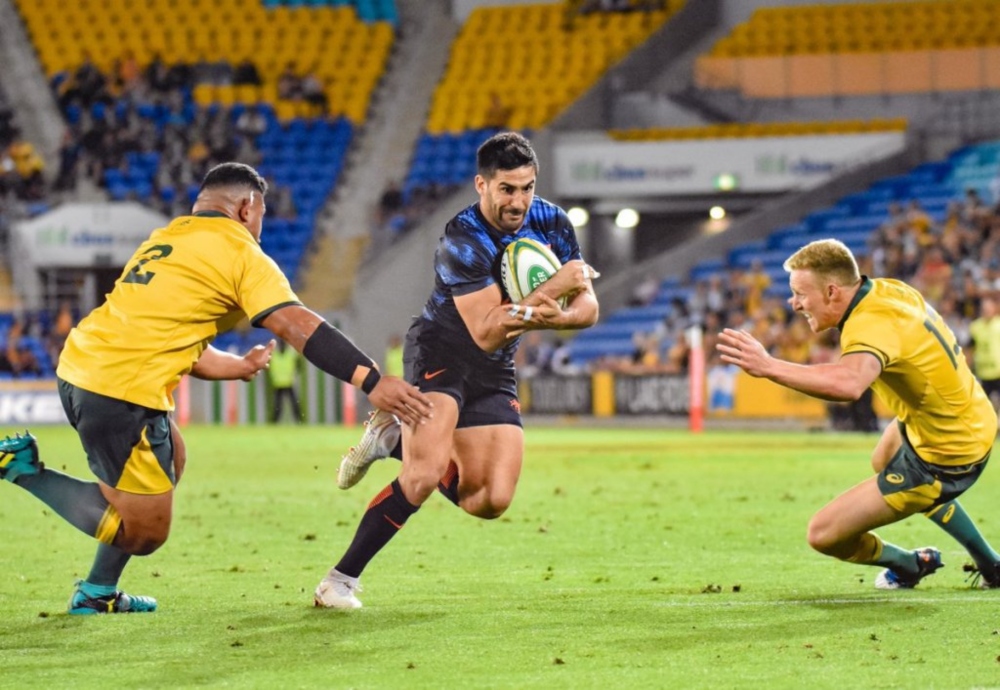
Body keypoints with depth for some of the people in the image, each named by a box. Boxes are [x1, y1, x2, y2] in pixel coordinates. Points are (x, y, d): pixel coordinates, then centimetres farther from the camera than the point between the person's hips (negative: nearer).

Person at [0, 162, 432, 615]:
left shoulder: (164, 238, 22)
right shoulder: (239, 251, -1)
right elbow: (299, 326, -12)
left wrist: (236, 367, 36)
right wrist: (370, 381, -17)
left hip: (78, 368, 9)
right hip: (121, 390, -9)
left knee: (169, 459, 27)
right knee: (145, 534, 2)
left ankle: (98, 594, 26)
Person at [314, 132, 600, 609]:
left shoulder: (551, 223, -6)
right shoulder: (462, 242, -25)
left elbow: (587, 308, -3)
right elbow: (485, 333, -29)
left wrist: (552, 317, -25)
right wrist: (552, 289, -33)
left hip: (494, 373, 6)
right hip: (440, 352, -6)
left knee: (491, 502, -3)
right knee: (424, 477, -27)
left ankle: (397, 439, 19)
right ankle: (341, 580, -15)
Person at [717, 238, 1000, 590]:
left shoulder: (872, 324, -31)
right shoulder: (887, 288, -3)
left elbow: (848, 383, -54)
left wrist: (769, 366, -56)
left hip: (943, 459, -10)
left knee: (823, 534, -6)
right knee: (884, 463, 41)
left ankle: (911, 565, 26)